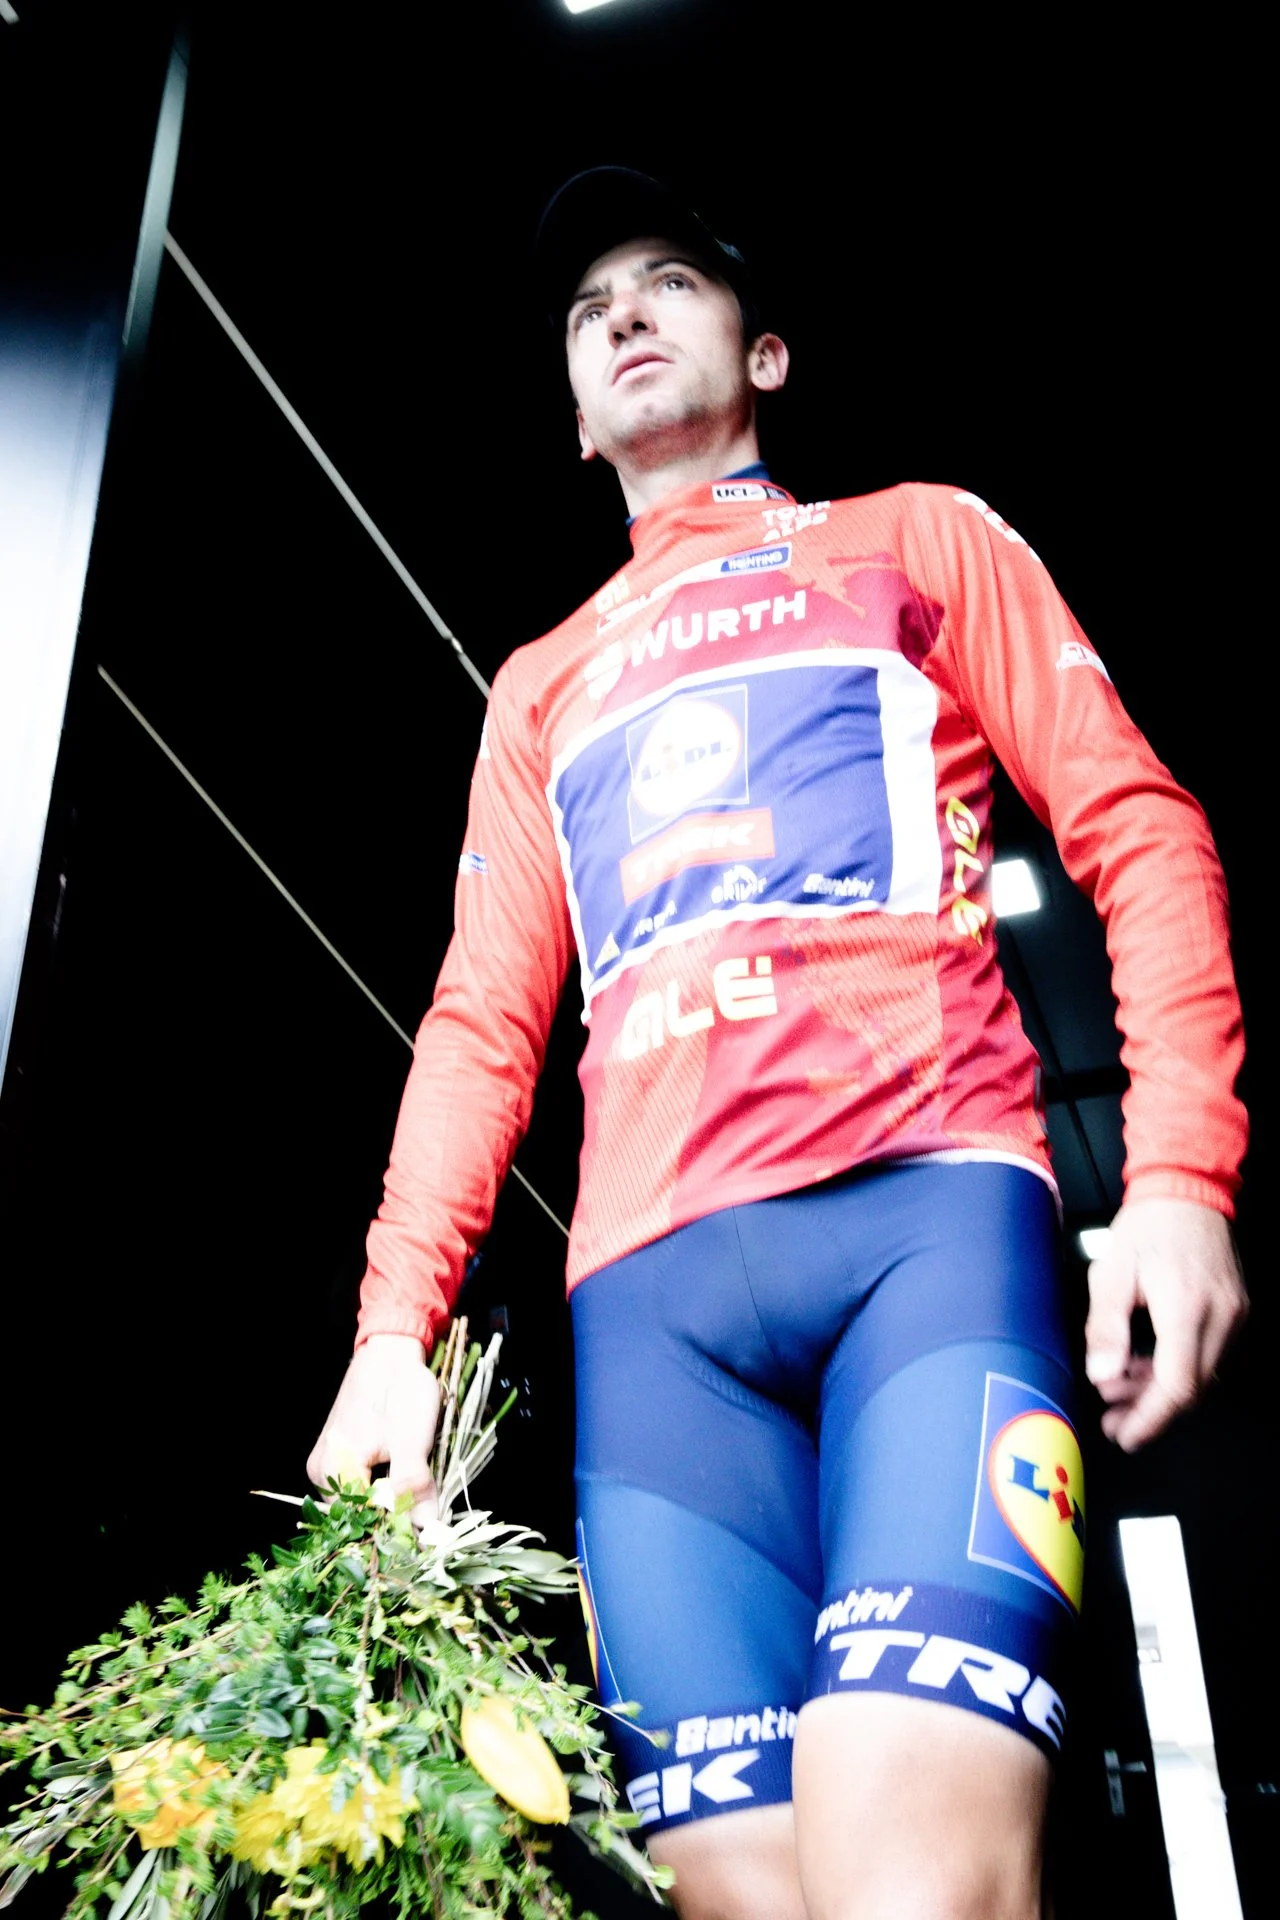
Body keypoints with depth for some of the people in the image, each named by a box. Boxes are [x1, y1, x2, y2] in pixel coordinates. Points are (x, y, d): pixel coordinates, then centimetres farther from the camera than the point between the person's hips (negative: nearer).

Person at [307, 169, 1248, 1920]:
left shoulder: (917, 540, 21)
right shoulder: (541, 686, 29)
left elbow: (1137, 826, 10)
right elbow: (482, 1023, 21)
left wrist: (1181, 1173, -7)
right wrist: (395, 1326, 6)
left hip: (925, 1203, -3)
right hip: (650, 1288, 3)